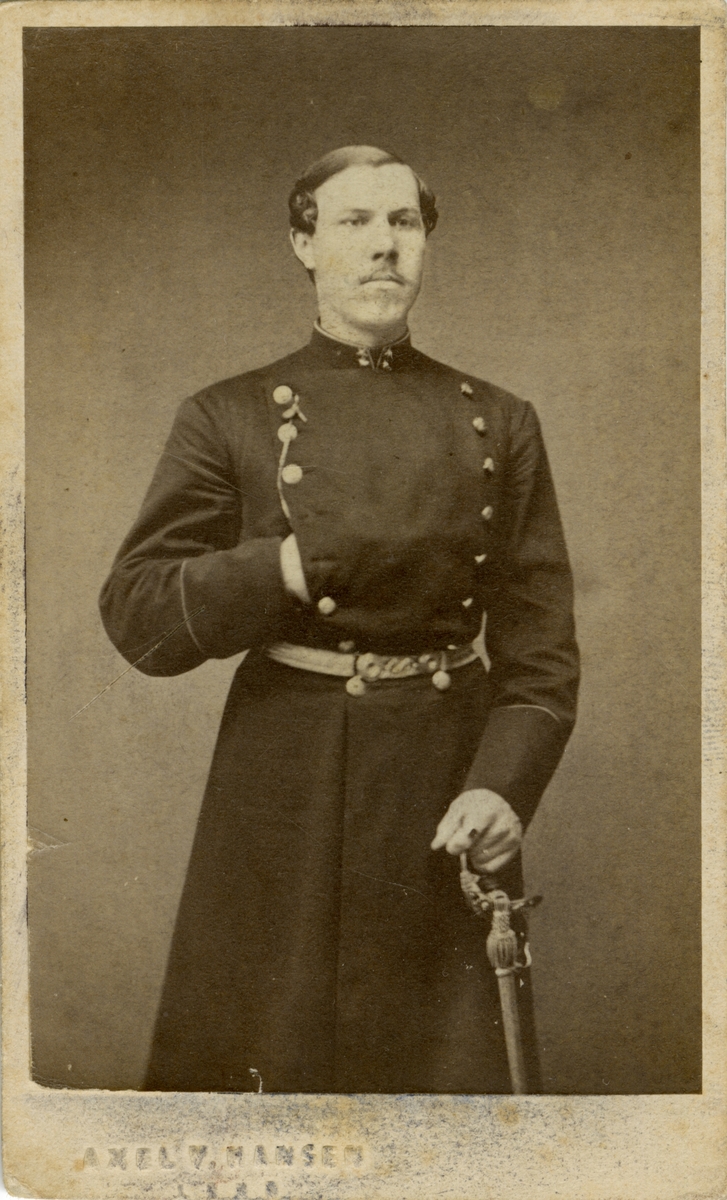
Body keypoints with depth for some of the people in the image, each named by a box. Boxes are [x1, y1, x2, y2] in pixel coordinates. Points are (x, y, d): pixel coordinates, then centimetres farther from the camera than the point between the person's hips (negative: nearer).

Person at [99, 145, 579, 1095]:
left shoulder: (499, 425, 6)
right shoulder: (229, 418, 2)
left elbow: (540, 647, 3)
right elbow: (137, 615, -4)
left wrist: (504, 784, -13)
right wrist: (292, 564, -19)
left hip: (446, 783, 1)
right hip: (282, 797, -1)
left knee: (448, 1064, 10)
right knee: (259, 1060, 8)